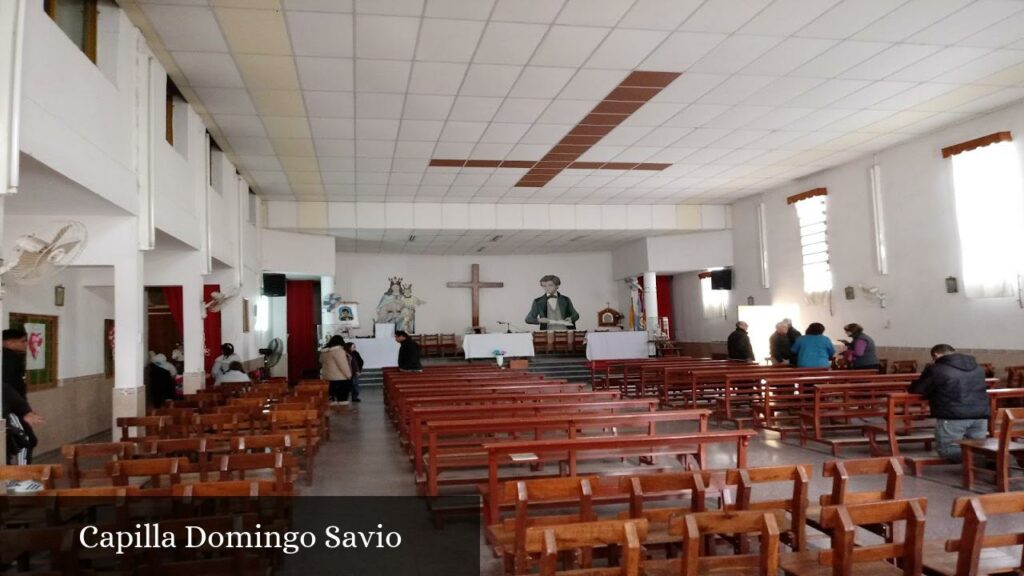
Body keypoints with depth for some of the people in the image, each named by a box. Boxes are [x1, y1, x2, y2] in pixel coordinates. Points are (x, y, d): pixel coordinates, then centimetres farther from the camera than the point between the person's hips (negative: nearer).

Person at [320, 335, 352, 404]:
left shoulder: (324, 352, 12)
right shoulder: (338, 350, -15)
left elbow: (322, 364, 19)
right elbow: (343, 365, -17)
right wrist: (349, 375, -6)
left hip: (329, 378, 8)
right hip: (341, 378, -8)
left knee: (334, 398, 11)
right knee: (343, 398, -6)